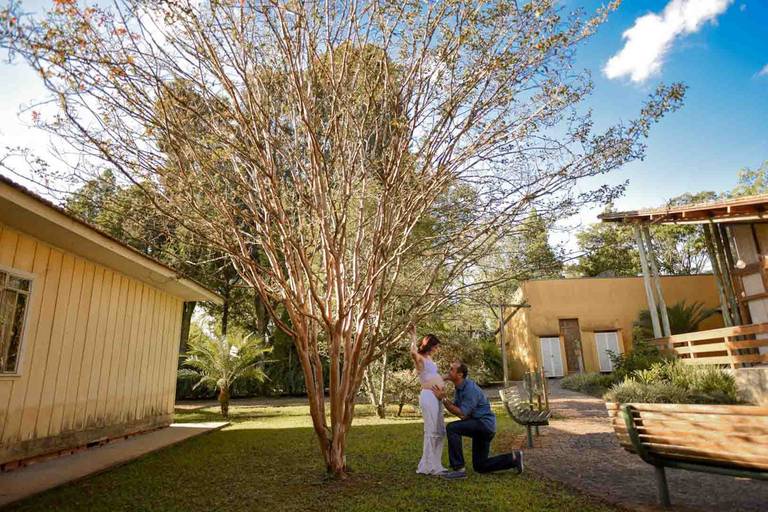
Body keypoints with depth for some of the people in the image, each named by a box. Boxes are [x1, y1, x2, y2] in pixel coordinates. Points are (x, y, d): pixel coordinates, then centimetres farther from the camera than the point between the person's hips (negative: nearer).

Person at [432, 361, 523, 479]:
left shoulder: (470, 389, -23)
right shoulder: (460, 388, 7)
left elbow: (462, 415, -24)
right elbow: (455, 409, 2)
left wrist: (443, 399, -25)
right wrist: (443, 398, -14)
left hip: (485, 424, -10)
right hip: (478, 426, 10)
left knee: (452, 428, -24)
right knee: (480, 466, 14)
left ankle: (459, 469, -17)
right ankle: (514, 458, 20)